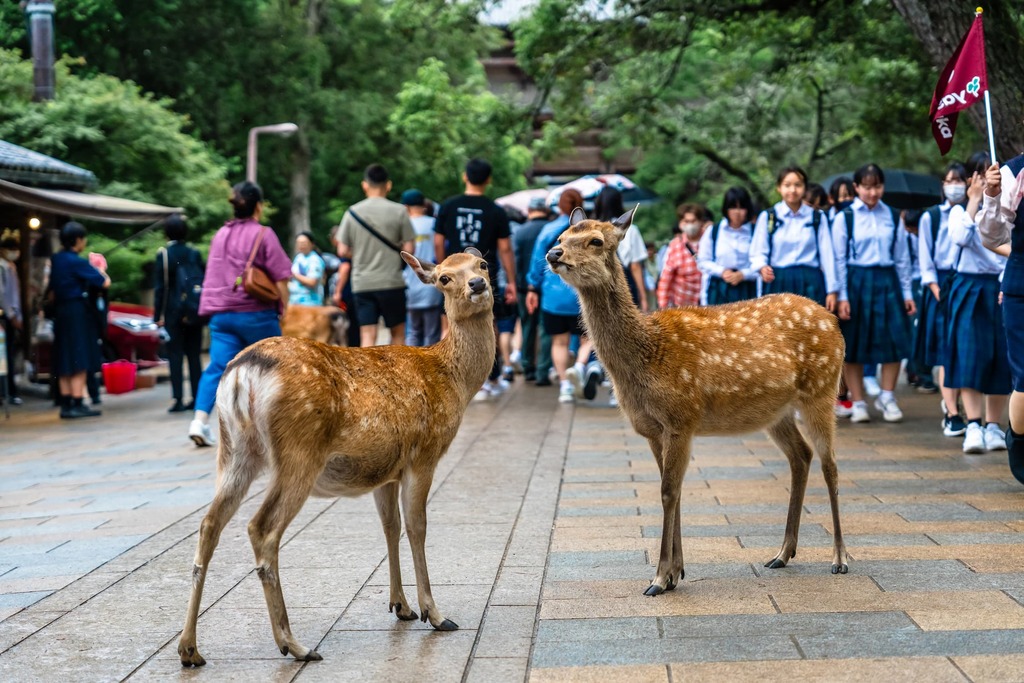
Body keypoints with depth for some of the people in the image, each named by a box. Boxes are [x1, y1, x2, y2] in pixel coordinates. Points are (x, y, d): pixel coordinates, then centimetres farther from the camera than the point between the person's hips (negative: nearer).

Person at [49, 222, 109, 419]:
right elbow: (105, 282, -13)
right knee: (79, 362, -5)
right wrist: (100, 271, 6)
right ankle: (77, 404, -6)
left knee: (65, 362, 10)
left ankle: (65, 404, 12)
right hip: (78, 312, -8)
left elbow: (52, 290, 17)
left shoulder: (55, 260, 10)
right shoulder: (77, 262, -14)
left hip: (61, 312, 8)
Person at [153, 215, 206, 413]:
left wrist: (158, 315, -4)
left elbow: (160, 287, -7)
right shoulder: (194, 254, 6)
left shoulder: (163, 255, -6)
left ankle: (178, 399, -7)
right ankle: (197, 398, 8)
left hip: (174, 313, -4)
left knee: (175, 356, -2)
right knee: (194, 355, 9)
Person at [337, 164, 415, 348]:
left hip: (361, 283, 2)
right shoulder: (398, 211, -5)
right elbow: (409, 249, -5)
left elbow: (342, 251, 3)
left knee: (367, 336, 0)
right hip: (391, 281, -2)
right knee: (398, 332, 12)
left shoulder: (352, 212, 2)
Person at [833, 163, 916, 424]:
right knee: (853, 344, 3)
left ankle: (886, 397, 15)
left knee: (893, 341, -1)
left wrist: (907, 293, 8)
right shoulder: (845, 217, -1)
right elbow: (839, 259, -2)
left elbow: (902, 257, 11)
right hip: (856, 281, -2)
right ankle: (858, 403, 14)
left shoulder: (892, 216, 8)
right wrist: (842, 296, -8)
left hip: (887, 282, 2)